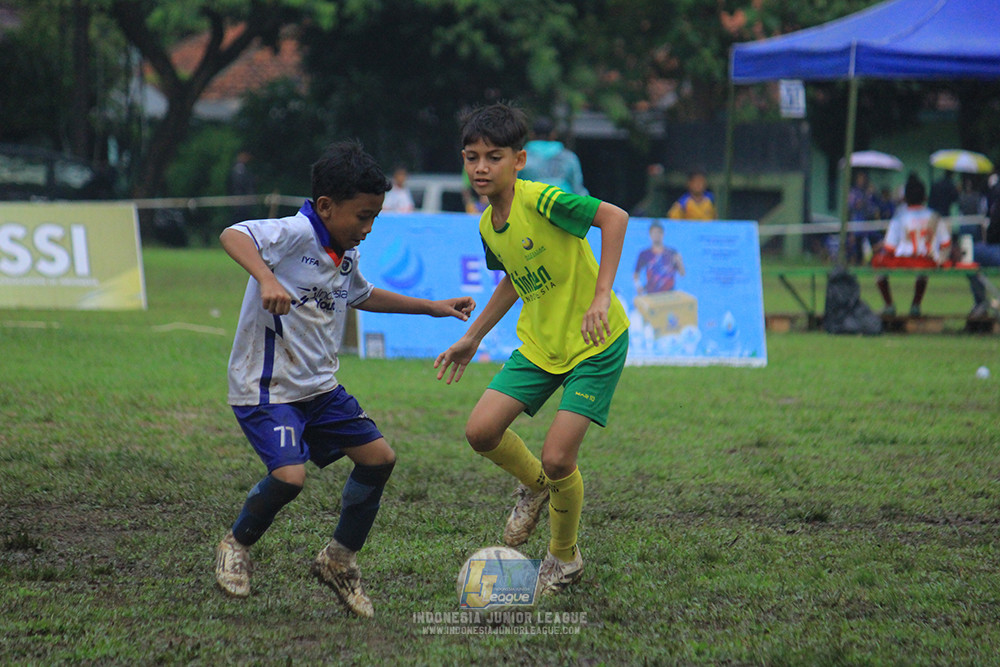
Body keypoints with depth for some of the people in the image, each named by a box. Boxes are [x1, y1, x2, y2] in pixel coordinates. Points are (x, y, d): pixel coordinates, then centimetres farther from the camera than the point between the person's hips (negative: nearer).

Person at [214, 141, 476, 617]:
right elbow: (233, 235, -36)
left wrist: (431, 307, 33)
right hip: (267, 387, -9)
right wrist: (267, 279, -52)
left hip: (320, 387, 9)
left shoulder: (345, 256, 9)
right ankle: (236, 546, 5)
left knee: (378, 457, 6)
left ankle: (339, 560, 22)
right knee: (289, 475, -24)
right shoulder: (296, 234, -19)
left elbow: (362, 296, 31)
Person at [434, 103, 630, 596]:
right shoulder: (488, 226, 3)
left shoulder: (539, 200, -21)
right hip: (538, 344, 7)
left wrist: (601, 296, -31)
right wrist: (473, 337, 21)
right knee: (481, 430, -9)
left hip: (596, 343, -7)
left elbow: (614, 217, -26)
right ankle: (534, 488, 23)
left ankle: (564, 559, 15)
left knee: (557, 458, -12)